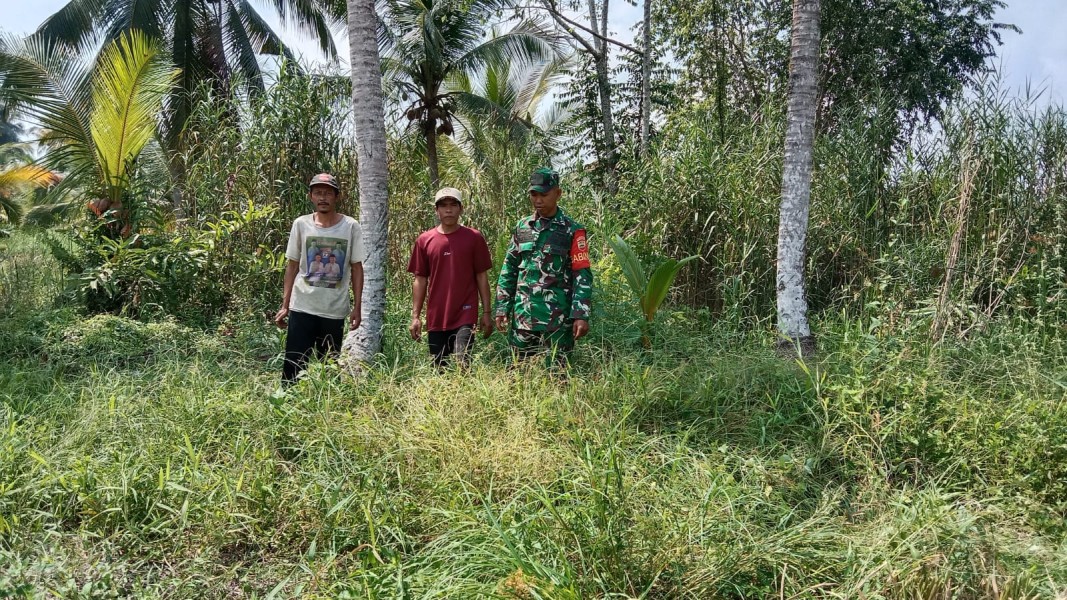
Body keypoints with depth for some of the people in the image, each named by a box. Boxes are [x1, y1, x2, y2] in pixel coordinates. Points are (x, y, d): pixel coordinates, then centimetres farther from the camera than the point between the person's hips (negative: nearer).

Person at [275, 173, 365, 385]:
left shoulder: (351, 226, -2)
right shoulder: (301, 224, 1)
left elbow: (356, 267, 2)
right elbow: (292, 265, 7)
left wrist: (357, 307, -2)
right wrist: (285, 305, 4)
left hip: (335, 310, 0)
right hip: (302, 308, 0)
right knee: (293, 366, 0)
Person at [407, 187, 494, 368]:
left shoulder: (473, 238, 0)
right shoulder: (424, 240, 5)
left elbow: (482, 276, 3)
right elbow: (420, 280, 8)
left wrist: (487, 312, 0)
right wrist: (415, 316, 4)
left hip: (465, 317, -3)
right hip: (436, 318, 3)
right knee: (439, 369, 10)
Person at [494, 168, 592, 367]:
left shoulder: (572, 230, -3)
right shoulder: (522, 227, 9)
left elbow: (582, 276, -6)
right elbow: (508, 270, 12)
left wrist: (581, 315, -13)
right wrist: (502, 307, 7)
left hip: (557, 318, -4)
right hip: (523, 315, 4)